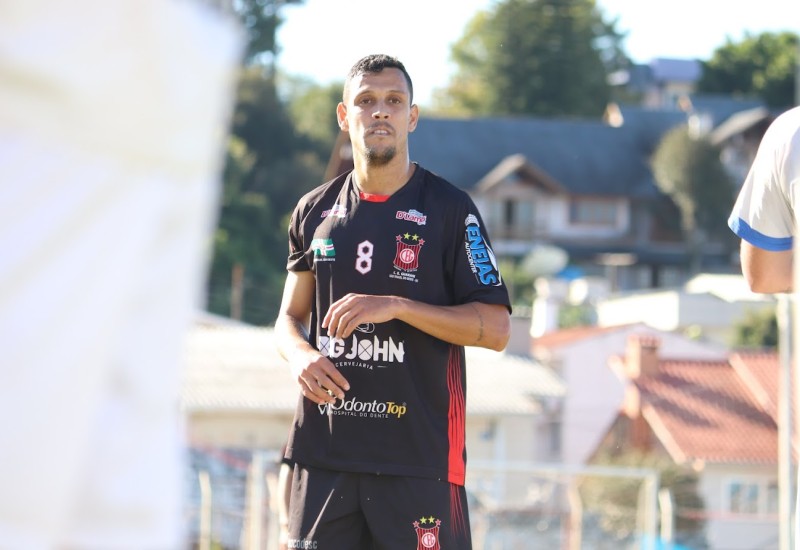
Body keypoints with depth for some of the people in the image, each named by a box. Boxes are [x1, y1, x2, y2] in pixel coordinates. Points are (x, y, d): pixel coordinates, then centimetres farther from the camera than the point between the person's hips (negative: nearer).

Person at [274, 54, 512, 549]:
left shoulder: (448, 208, -2)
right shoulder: (316, 210, 13)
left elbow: (496, 328, -6)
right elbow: (291, 314, 20)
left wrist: (396, 306, -16)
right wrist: (300, 355, -4)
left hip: (420, 454, -4)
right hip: (324, 449, 4)